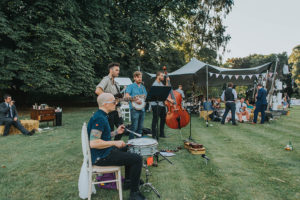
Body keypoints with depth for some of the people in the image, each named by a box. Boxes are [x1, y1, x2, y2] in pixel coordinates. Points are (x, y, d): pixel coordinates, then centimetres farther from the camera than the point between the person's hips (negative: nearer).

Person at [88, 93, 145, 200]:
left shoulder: (101, 116, 11)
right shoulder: (99, 119, -22)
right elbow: (93, 143, -30)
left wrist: (116, 132, 10)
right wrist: (115, 143, -23)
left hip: (105, 152, 11)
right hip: (101, 157, -11)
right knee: (137, 159, -13)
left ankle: (128, 181, 37)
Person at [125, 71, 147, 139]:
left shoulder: (143, 87, 20)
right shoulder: (131, 86, 2)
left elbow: (146, 97, 21)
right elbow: (127, 95, -11)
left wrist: (144, 98, -3)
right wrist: (135, 99, -22)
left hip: (142, 108, 6)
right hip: (134, 108, -6)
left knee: (140, 127, 12)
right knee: (134, 126, -8)